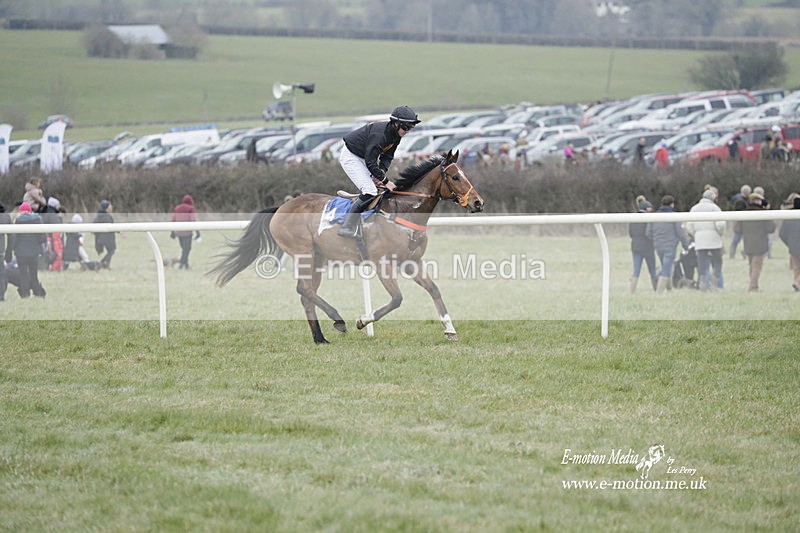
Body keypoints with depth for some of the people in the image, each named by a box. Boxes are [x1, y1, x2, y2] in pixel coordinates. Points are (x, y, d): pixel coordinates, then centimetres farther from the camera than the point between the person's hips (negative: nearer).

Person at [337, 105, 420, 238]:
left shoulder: (395, 134, -5)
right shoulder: (379, 134, -33)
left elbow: (388, 156, 3)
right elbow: (370, 162, -30)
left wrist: (382, 171, -17)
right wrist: (385, 181, -25)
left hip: (362, 157, 10)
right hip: (350, 156, -10)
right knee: (370, 192, -19)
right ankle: (347, 228, -16)